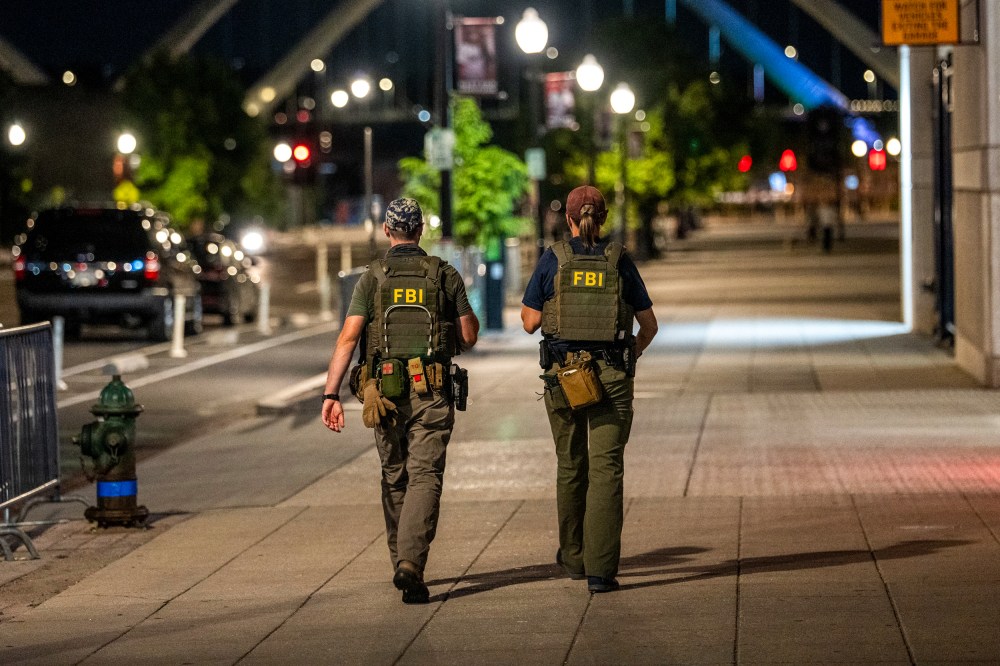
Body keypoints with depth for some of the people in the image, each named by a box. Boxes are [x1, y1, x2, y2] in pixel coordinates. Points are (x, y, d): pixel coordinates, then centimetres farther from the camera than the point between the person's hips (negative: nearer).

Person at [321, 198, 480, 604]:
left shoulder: (372, 278, 1)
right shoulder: (445, 276, 2)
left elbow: (348, 337, -8)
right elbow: (469, 337, 6)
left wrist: (331, 394, -11)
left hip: (385, 392, 1)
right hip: (432, 393, -1)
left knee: (394, 479, 17)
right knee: (424, 478, -5)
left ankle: (402, 565, 27)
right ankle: (411, 563, -25)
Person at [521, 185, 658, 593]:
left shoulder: (553, 260, -3)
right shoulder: (619, 261, 0)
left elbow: (530, 322, -1)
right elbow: (650, 324, 7)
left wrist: (526, 305, 20)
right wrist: (634, 352, 26)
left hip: (564, 374, 1)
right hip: (612, 376, -1)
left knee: (570, 467, 17)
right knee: (606, 469, -2)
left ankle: (574, 558, 31)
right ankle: (601, 570, -12)